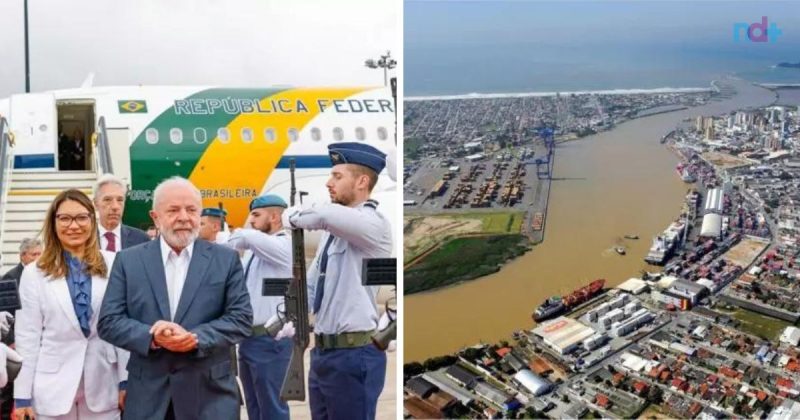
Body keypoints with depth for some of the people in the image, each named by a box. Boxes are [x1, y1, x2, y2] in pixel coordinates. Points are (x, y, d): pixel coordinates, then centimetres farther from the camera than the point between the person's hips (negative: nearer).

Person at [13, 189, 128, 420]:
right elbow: (27, 336, 1)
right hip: (53, 388, 0)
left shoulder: (113, 265, -1)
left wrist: (126, 380, -1)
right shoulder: (35, 273, 2)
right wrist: (23, 395, -1)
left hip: (103, 386, 0)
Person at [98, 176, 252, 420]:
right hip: (148, 395, 1)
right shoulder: (128, 261, 4)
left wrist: (195, 338, -17)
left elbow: (241, 319, -2)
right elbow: (108, 321, 1)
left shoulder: (226, 260, 2)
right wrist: (151, 337, -17)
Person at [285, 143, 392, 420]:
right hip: (322, 352, 9)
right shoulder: (333, 230, 14)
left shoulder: (374, 224, -14)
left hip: (354, 355, -9)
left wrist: (293, 217, -14)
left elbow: (326, 215, -33)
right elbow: (312, 283, 19)